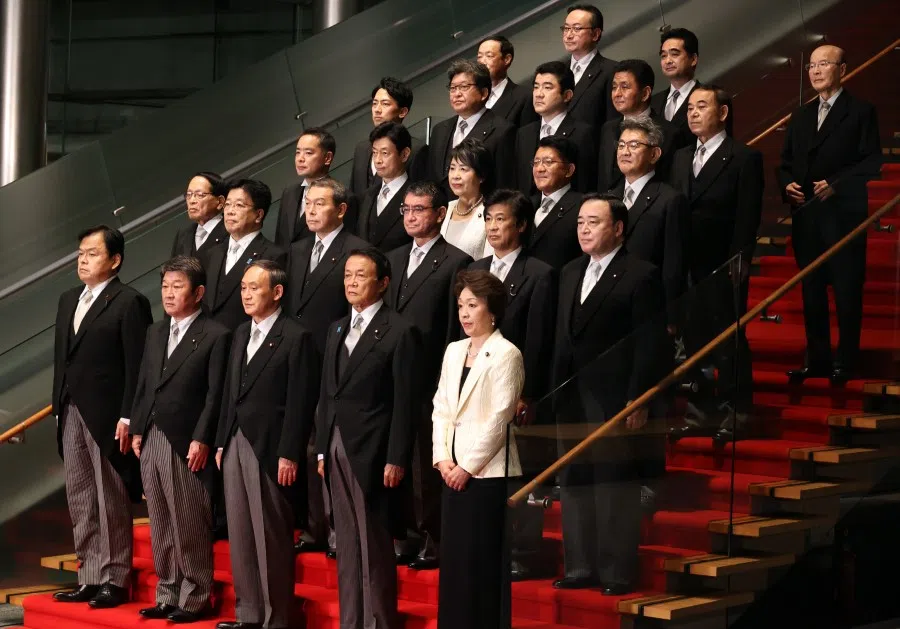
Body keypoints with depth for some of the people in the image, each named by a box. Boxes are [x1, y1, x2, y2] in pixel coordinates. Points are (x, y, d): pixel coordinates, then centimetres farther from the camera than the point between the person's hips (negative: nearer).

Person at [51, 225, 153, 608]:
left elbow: (137, 366, -12)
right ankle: (89, 578, 18)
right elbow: (61, 358, 16)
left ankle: (115, 580, 6)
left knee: (112, 503, 0)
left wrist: (127, 417, -17)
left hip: (107, 417, -8)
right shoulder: (68, 301, 15)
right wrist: (59, 407, 11)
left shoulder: (129, 303, -8)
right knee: (80, 503, 11)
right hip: (72, 415, 8)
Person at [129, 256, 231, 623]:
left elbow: (215, 395, -10)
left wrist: (201, 440, -15)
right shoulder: (155, 333, 16)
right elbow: (143, 384, 16)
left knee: (190, 527, -1)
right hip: (151, 440, 7)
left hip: (187, 443, -7)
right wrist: (136, 429, 9)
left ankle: (195, 598, 7)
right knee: (160, 525, 11)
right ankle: (167, 595, 19)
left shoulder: (215, 336, -6)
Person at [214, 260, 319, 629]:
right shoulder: (241, 334, 15)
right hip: (236, 445, 7)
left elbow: (301, 402, -12)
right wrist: (221, 443, 12)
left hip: (270, 449, -7)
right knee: (240, 535, 10)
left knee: (272, 538, -2)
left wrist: (289, 455, -15)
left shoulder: (296, 338, -9)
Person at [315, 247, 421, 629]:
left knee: (374, 544, -2)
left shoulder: (399, 332, -7)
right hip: (337, 450, 7)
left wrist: (396, 459, -14)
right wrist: (322, 449, 10)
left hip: (372, 453, -7)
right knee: (347, 543, 11)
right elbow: (327, 394, 15)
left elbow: (405, 402, -10)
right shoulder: (337, 330, 14)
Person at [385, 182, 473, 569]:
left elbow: (455, 327, -8)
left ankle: (433, 541, 8)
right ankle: (409, 536, 18)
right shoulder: (393, 260, 17)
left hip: (431, 378, -6)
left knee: (429, 462, -1)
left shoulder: (456, 262, -4)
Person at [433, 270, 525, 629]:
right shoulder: (454, 351, 14)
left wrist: (468, 466, -13)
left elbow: (499, 418, -13)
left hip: (487, 472, -7)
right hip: (453, 471, 7)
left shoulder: (506, 354, -8)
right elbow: (441, 408, 13)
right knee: (453, 558, 8)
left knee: (482, 562, -4)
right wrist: (443, 459, 1)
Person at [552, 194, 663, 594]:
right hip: (571, 400, 7)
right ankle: (581, 568, 18)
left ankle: (618, 573, 5)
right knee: (574, 485, 10)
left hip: (614, 400, -7)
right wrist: (556, 391, 10)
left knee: (615, 488, -2)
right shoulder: (570, 274, 15)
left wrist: (637, 401, -16)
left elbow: (647, 346, -11)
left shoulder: (640, 276, -7)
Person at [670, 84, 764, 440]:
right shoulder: (681, 158, 15)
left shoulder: (744, 158, -4)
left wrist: (739, 261, -16)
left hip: (724, 267, -6)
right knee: (693, 338, 9)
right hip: (688, 265, 6)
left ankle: (735, 413, 8)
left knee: (729, 339, 0)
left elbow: (748, 217, -9)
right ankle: (702, 411, 18)